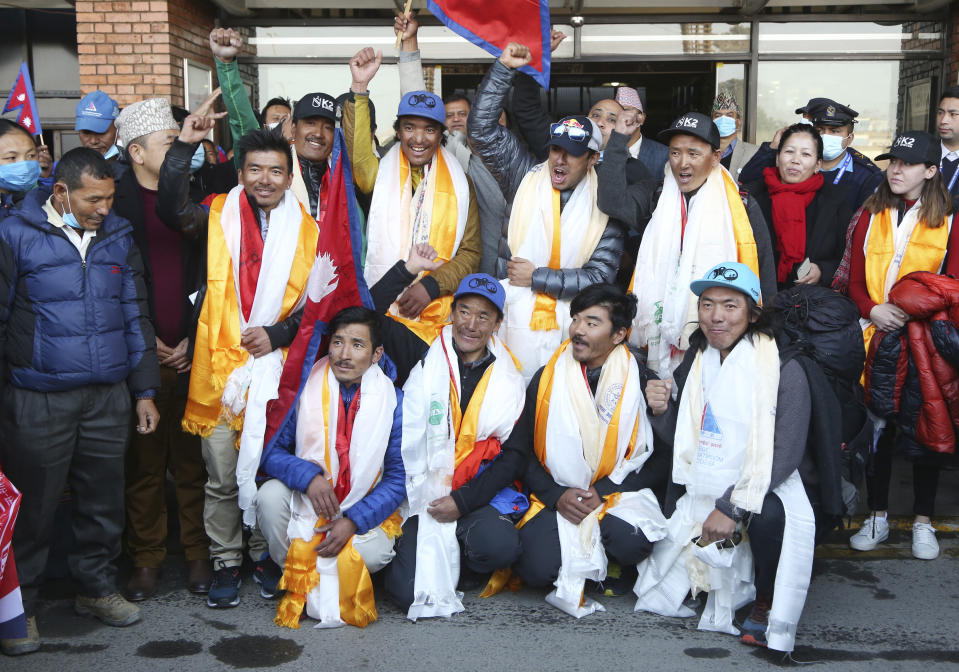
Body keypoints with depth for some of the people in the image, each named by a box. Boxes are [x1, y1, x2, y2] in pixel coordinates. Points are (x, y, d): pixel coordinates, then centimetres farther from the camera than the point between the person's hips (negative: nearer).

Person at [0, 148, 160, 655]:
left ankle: (96, 588, 28)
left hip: (108, 395, 4)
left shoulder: (117, 237, 10)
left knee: (103, 499, 11)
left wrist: (145, 391, 12)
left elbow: (134, 315, 14)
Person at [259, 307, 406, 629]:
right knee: (270, 494, -30)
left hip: (361, 511, 0)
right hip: (303, 503, 0)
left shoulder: (392, 402, -8)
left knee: (375, 552, -29)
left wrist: (353, 521, -19)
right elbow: (268, 448, -10)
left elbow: (398, 478, -6)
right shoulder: (303, 386, -9)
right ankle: (294, 578, -4)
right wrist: (308, 475, -29)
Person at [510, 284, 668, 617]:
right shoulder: (548, 377, 3)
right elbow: (520, 450, 6)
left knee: (631, 542, -33)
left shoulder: (640, 381, -2)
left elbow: (662, 457, -2)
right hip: (556, 498, 1)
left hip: (618, 494, 0)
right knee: (538, 570, -25)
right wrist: (556, 496, -10)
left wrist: (602, 491, -11)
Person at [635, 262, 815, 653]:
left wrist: (733, 506, -24)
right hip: (700, 496, 6)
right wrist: (662, 411, -7)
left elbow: (786, 452, -17)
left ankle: (767, 601, -6)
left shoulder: (783, 367, -10)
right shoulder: (695, 362, 9)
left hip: (761, 492, -6)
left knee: (769, 515, -37)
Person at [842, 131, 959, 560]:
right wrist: (873, 309, -11)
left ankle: (923, 521, 15)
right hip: (875, 333, 2)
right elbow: (855, 279, 8)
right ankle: (877, 517, 17)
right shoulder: (871, 215, 10)